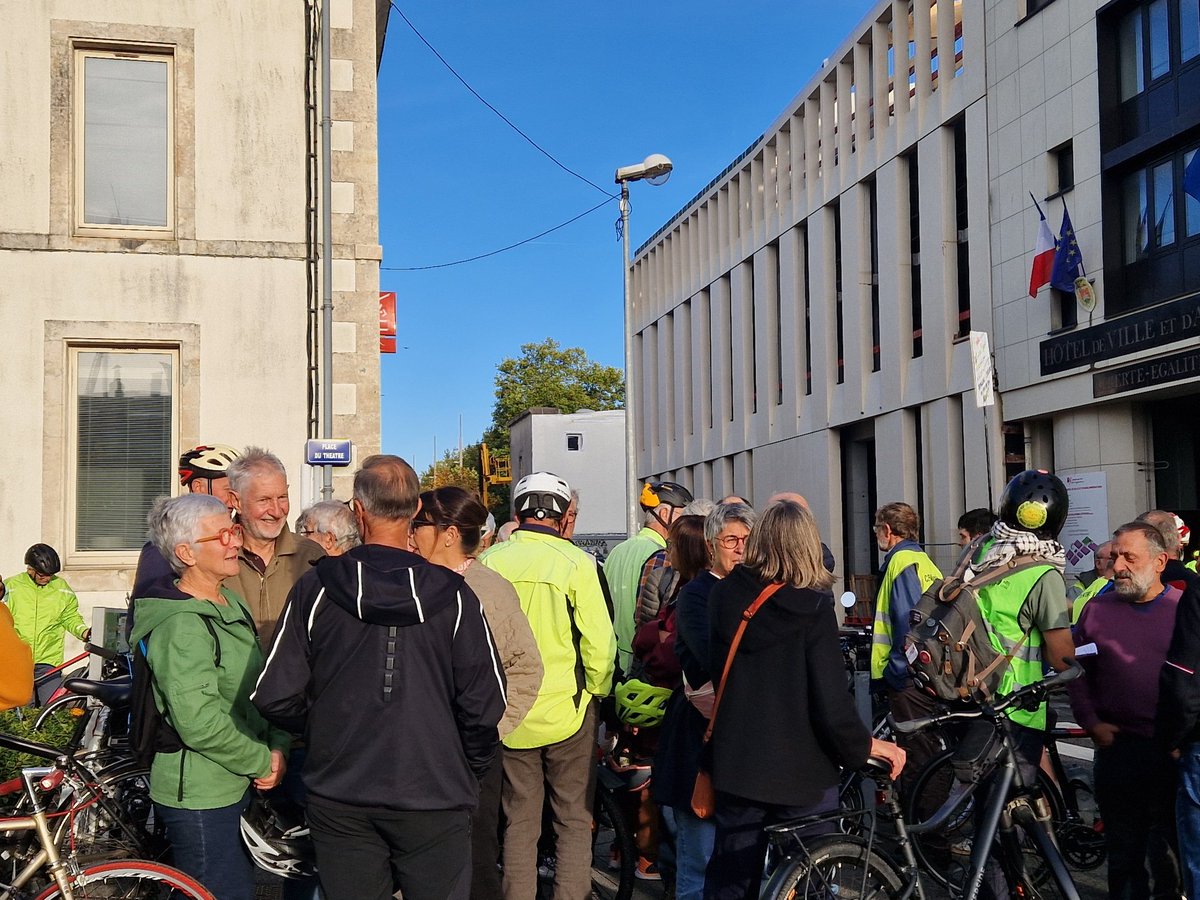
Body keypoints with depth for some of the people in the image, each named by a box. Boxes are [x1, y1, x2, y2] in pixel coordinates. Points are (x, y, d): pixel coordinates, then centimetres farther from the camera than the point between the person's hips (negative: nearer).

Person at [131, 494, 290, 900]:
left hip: (236, 787, 9)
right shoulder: (181, 625, -21)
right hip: (198, 800, -9)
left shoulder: (233, 605, 10)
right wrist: (262, 762, -14)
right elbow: (200, 723, -27)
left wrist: (278, 746, -2)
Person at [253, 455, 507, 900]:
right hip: (434, 800, -1)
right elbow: (485, 704, -9)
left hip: (339, 800, 2)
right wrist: (469, 772, 9)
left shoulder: (315, 588, -7)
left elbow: (274, 696, -5)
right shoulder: (453, 595, -10)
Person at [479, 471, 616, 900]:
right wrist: (597, 691, 4)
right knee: (575, 818, 11)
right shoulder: (575, 563, -12)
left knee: (519, 821, 15)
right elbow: (599, 642, -12)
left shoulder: (489, 561, -3)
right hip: (566, 710, -3)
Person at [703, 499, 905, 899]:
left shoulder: (723, 596, -4)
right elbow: (830, 704, -18)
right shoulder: (814, 607, -16)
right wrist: (866, 746, -3)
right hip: (800, 771, -4)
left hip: (735, 765, 4)